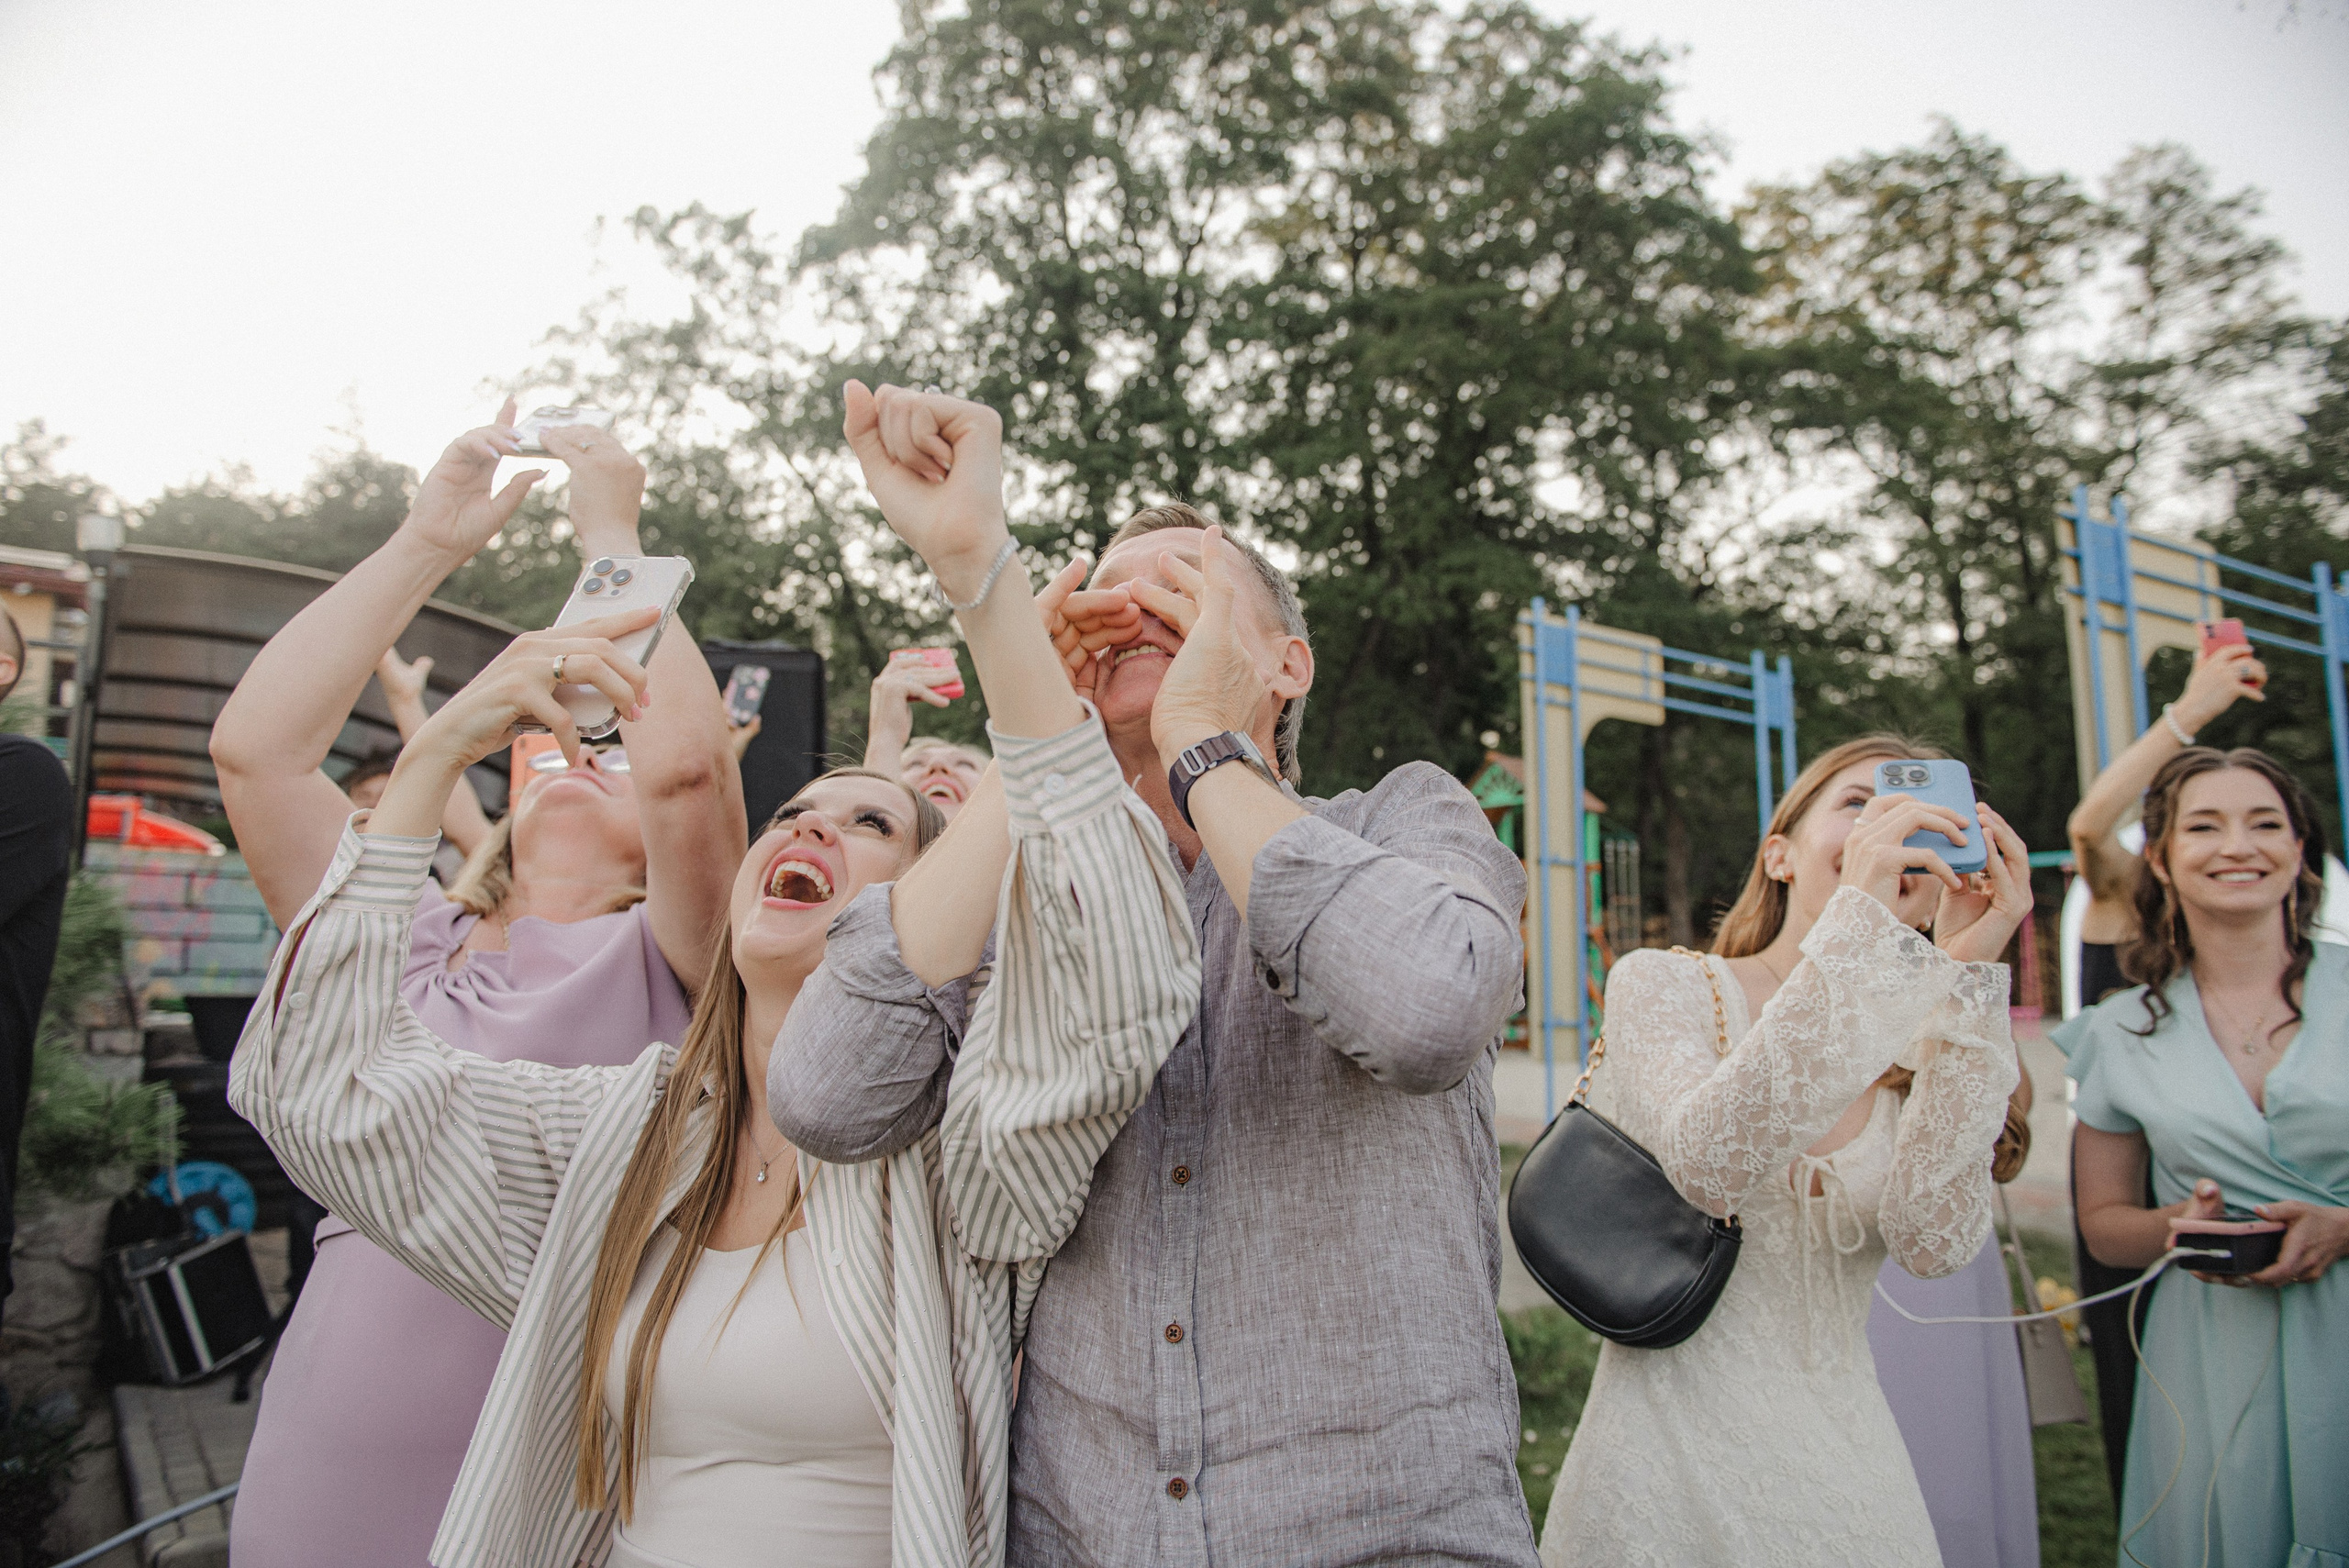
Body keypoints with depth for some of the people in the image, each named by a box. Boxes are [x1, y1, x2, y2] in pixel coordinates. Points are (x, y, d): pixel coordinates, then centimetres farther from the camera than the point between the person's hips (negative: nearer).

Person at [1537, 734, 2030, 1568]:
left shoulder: (1917, 1053, 5)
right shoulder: (1661, 983, -6)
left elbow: (1934, 1242, -14)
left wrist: (1966, 970, -17)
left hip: (1846, 1466, 4)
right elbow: (1709, 1167, -26)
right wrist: (1859, 921, -27)